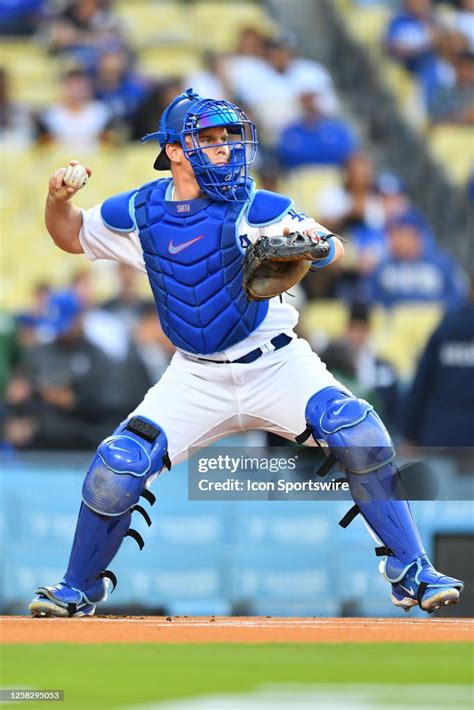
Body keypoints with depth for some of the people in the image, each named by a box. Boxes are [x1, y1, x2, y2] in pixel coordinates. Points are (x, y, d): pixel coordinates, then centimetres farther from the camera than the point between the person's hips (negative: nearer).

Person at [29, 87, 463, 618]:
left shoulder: (255, 207, -11)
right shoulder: (139, 213, -2)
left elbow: (333, 249, -19)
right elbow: (71, 236, 14)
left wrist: (315, 243, -43)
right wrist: (58, 201, -8)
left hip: (277, 365, -2)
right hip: (195, 379, 2)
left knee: (360, 435, -25)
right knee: (116, 469, -13)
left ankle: (410, 573, -13)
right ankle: (79, 588, 13)